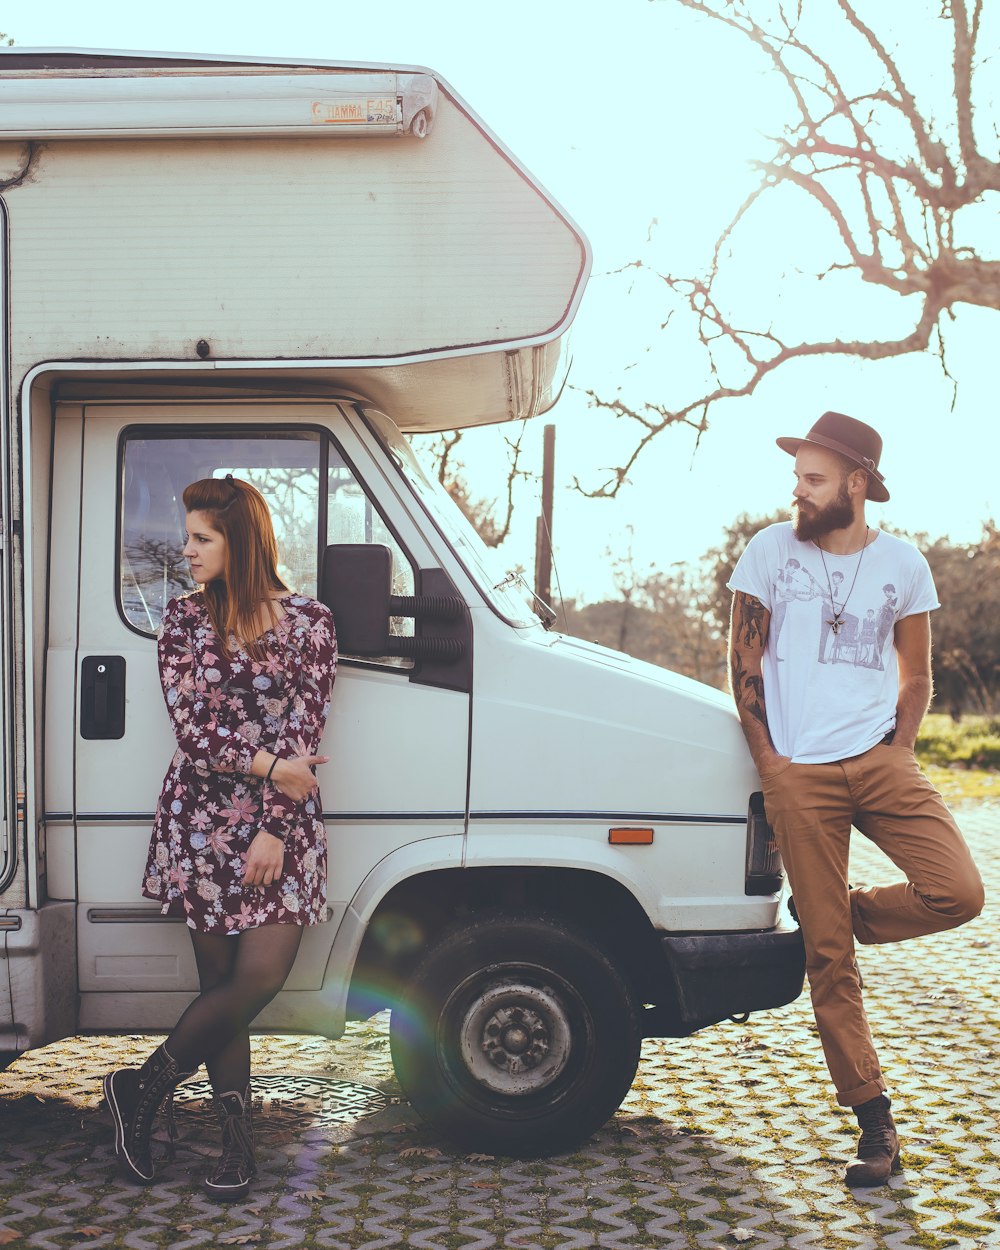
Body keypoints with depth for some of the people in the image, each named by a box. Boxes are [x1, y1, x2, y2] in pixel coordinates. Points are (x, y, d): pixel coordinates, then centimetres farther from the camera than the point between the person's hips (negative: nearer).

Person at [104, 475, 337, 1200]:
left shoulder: (310, 622, 1)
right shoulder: (185, 618, 5)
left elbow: (304, 735, -4)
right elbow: (193, 728, -3)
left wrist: (273, 829, -10)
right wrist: (268, 767, -12)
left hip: (286, 826, 0)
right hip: (203, 819, 0)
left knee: (260, 977, -9)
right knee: (224, 982, 2)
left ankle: (143, 1090, 12)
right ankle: (239, 1142, 18)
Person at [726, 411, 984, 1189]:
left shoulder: (902, 564, 6)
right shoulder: (771, 550, 2)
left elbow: (916, 675, 15)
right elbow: (745, 663, 5)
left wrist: (900, 748, 0)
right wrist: (766, 756, -2)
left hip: (879, 760, 2)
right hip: (799, 775, -2)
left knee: (958, 894, -18)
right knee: (828, 957, -1)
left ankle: (844, 914, 12)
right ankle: (874, 1119, 11)